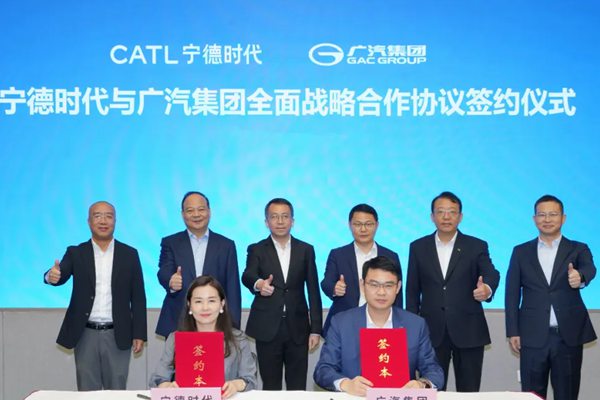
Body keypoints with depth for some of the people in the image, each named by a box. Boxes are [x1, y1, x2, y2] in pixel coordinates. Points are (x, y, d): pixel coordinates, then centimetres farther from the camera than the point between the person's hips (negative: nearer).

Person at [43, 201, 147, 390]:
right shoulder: (76, 253, 4)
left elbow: (138, 297, 3)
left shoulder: (130, 254, 3)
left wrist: (139, 333, -1)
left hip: (118, 335, 0)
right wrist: (52, 276, -39)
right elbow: (61, 276, -14)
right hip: (86, 335, 0)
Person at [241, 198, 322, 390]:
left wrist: (316, 329, 1)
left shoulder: (306, 250, 7)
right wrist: (258, 284, -40)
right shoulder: (256, 250, 3)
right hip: (267, 329, -1)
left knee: (298, 387, 6)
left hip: (298, 329, 1)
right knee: (270, 387, 7)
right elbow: (247, 276, -16)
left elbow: (313, 291, 6)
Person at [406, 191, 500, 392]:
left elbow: (491, 274, -15)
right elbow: (412, 291, 8)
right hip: (431, 331, 1)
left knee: (469, 392, 7)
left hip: (468, 332, -1)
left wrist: (487, 288, -38)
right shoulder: (418, 247, 6)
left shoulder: (477, 246, 2)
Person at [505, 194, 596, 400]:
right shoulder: (521, 252, 7)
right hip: (533, 336, 1)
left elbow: (589, 269, -17)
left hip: (569, 335, 0)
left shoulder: (578, 250, 5)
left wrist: (580, 277, -41)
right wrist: (513, 331, 0)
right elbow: (512, 294, 6)